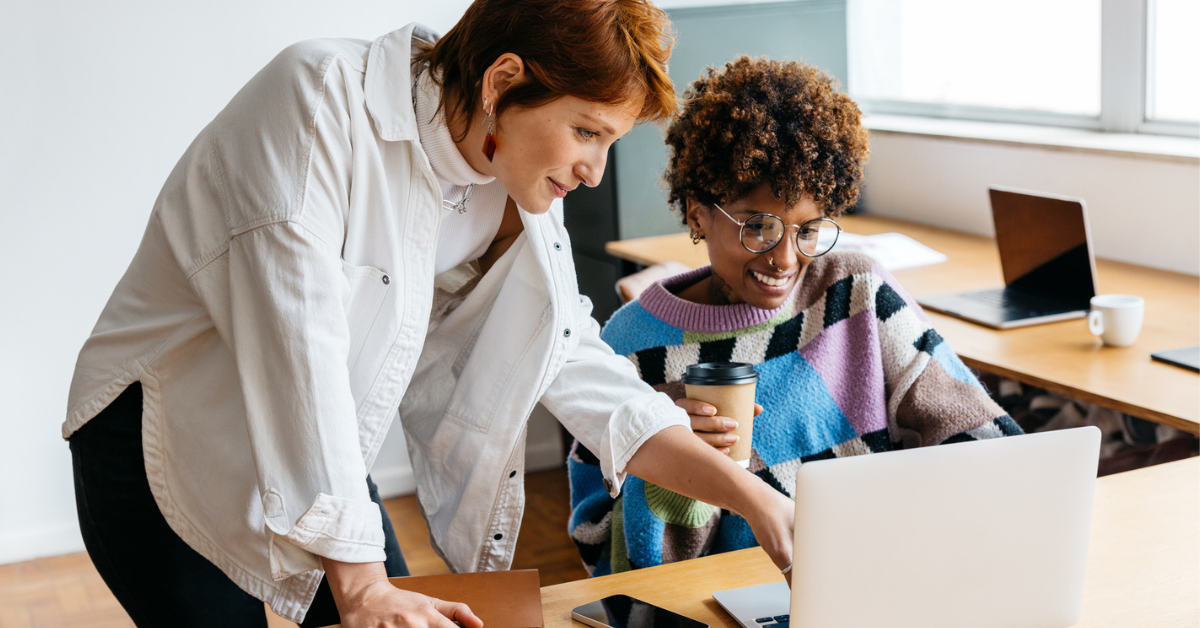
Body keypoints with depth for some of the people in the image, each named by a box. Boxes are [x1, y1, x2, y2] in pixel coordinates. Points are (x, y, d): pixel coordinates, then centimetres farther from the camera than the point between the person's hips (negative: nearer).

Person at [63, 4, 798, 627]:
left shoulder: (514, 197, -4)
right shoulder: (321, 96, -26)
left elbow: (574, 362, -1)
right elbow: (297, 344, -31)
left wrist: (752, 497, -8)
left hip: (318, 453, 6)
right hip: (164, 450, -6)